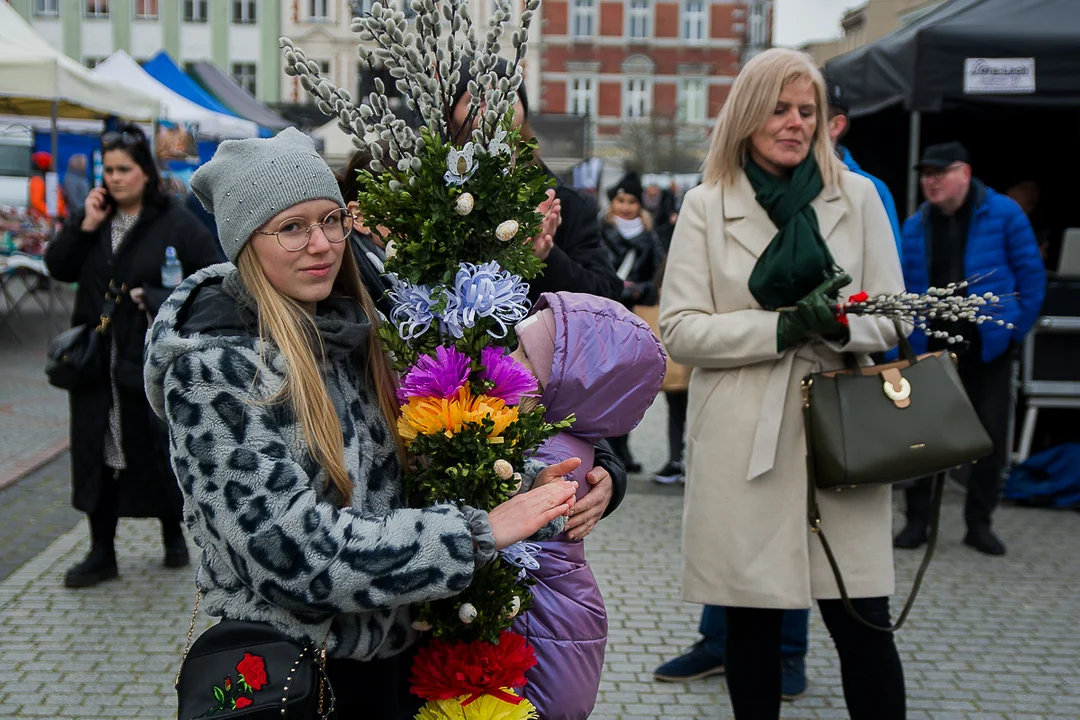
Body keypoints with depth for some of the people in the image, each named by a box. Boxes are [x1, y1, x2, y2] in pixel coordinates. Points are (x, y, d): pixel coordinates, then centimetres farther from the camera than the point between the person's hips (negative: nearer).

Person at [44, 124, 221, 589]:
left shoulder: (177, 224, -5)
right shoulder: (95, 215, 8)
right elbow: (58, 268, 4)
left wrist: (160, 299, -15)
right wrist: (84, 227, -8)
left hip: (153, 359, -4)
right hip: (97, 359, 4)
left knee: (159, 450, 6)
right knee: (98, 453, 6)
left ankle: (173, 533, 27)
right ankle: (101, 553, 15)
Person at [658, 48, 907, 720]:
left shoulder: (859, 196, 9)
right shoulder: (705, 205, 5)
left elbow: (892, 315, 8)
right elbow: (679, 329, -2)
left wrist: (840, 323, -15)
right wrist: (785, 325, -14)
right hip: (743, 442, 0)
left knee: (864, 624, -1)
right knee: (752, 620, 7)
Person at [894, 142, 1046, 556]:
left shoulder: (1003, 214, -6)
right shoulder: (915, 226, 2)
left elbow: (1031, 274, -2)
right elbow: (906, 287, 7)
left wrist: (1016, 329, -4)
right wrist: (906, 340, 0)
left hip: (987, 348, -2)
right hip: (930, 348, 2)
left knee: (991, 439, 6)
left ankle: (979, 523, 21)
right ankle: (917, 519, 16)